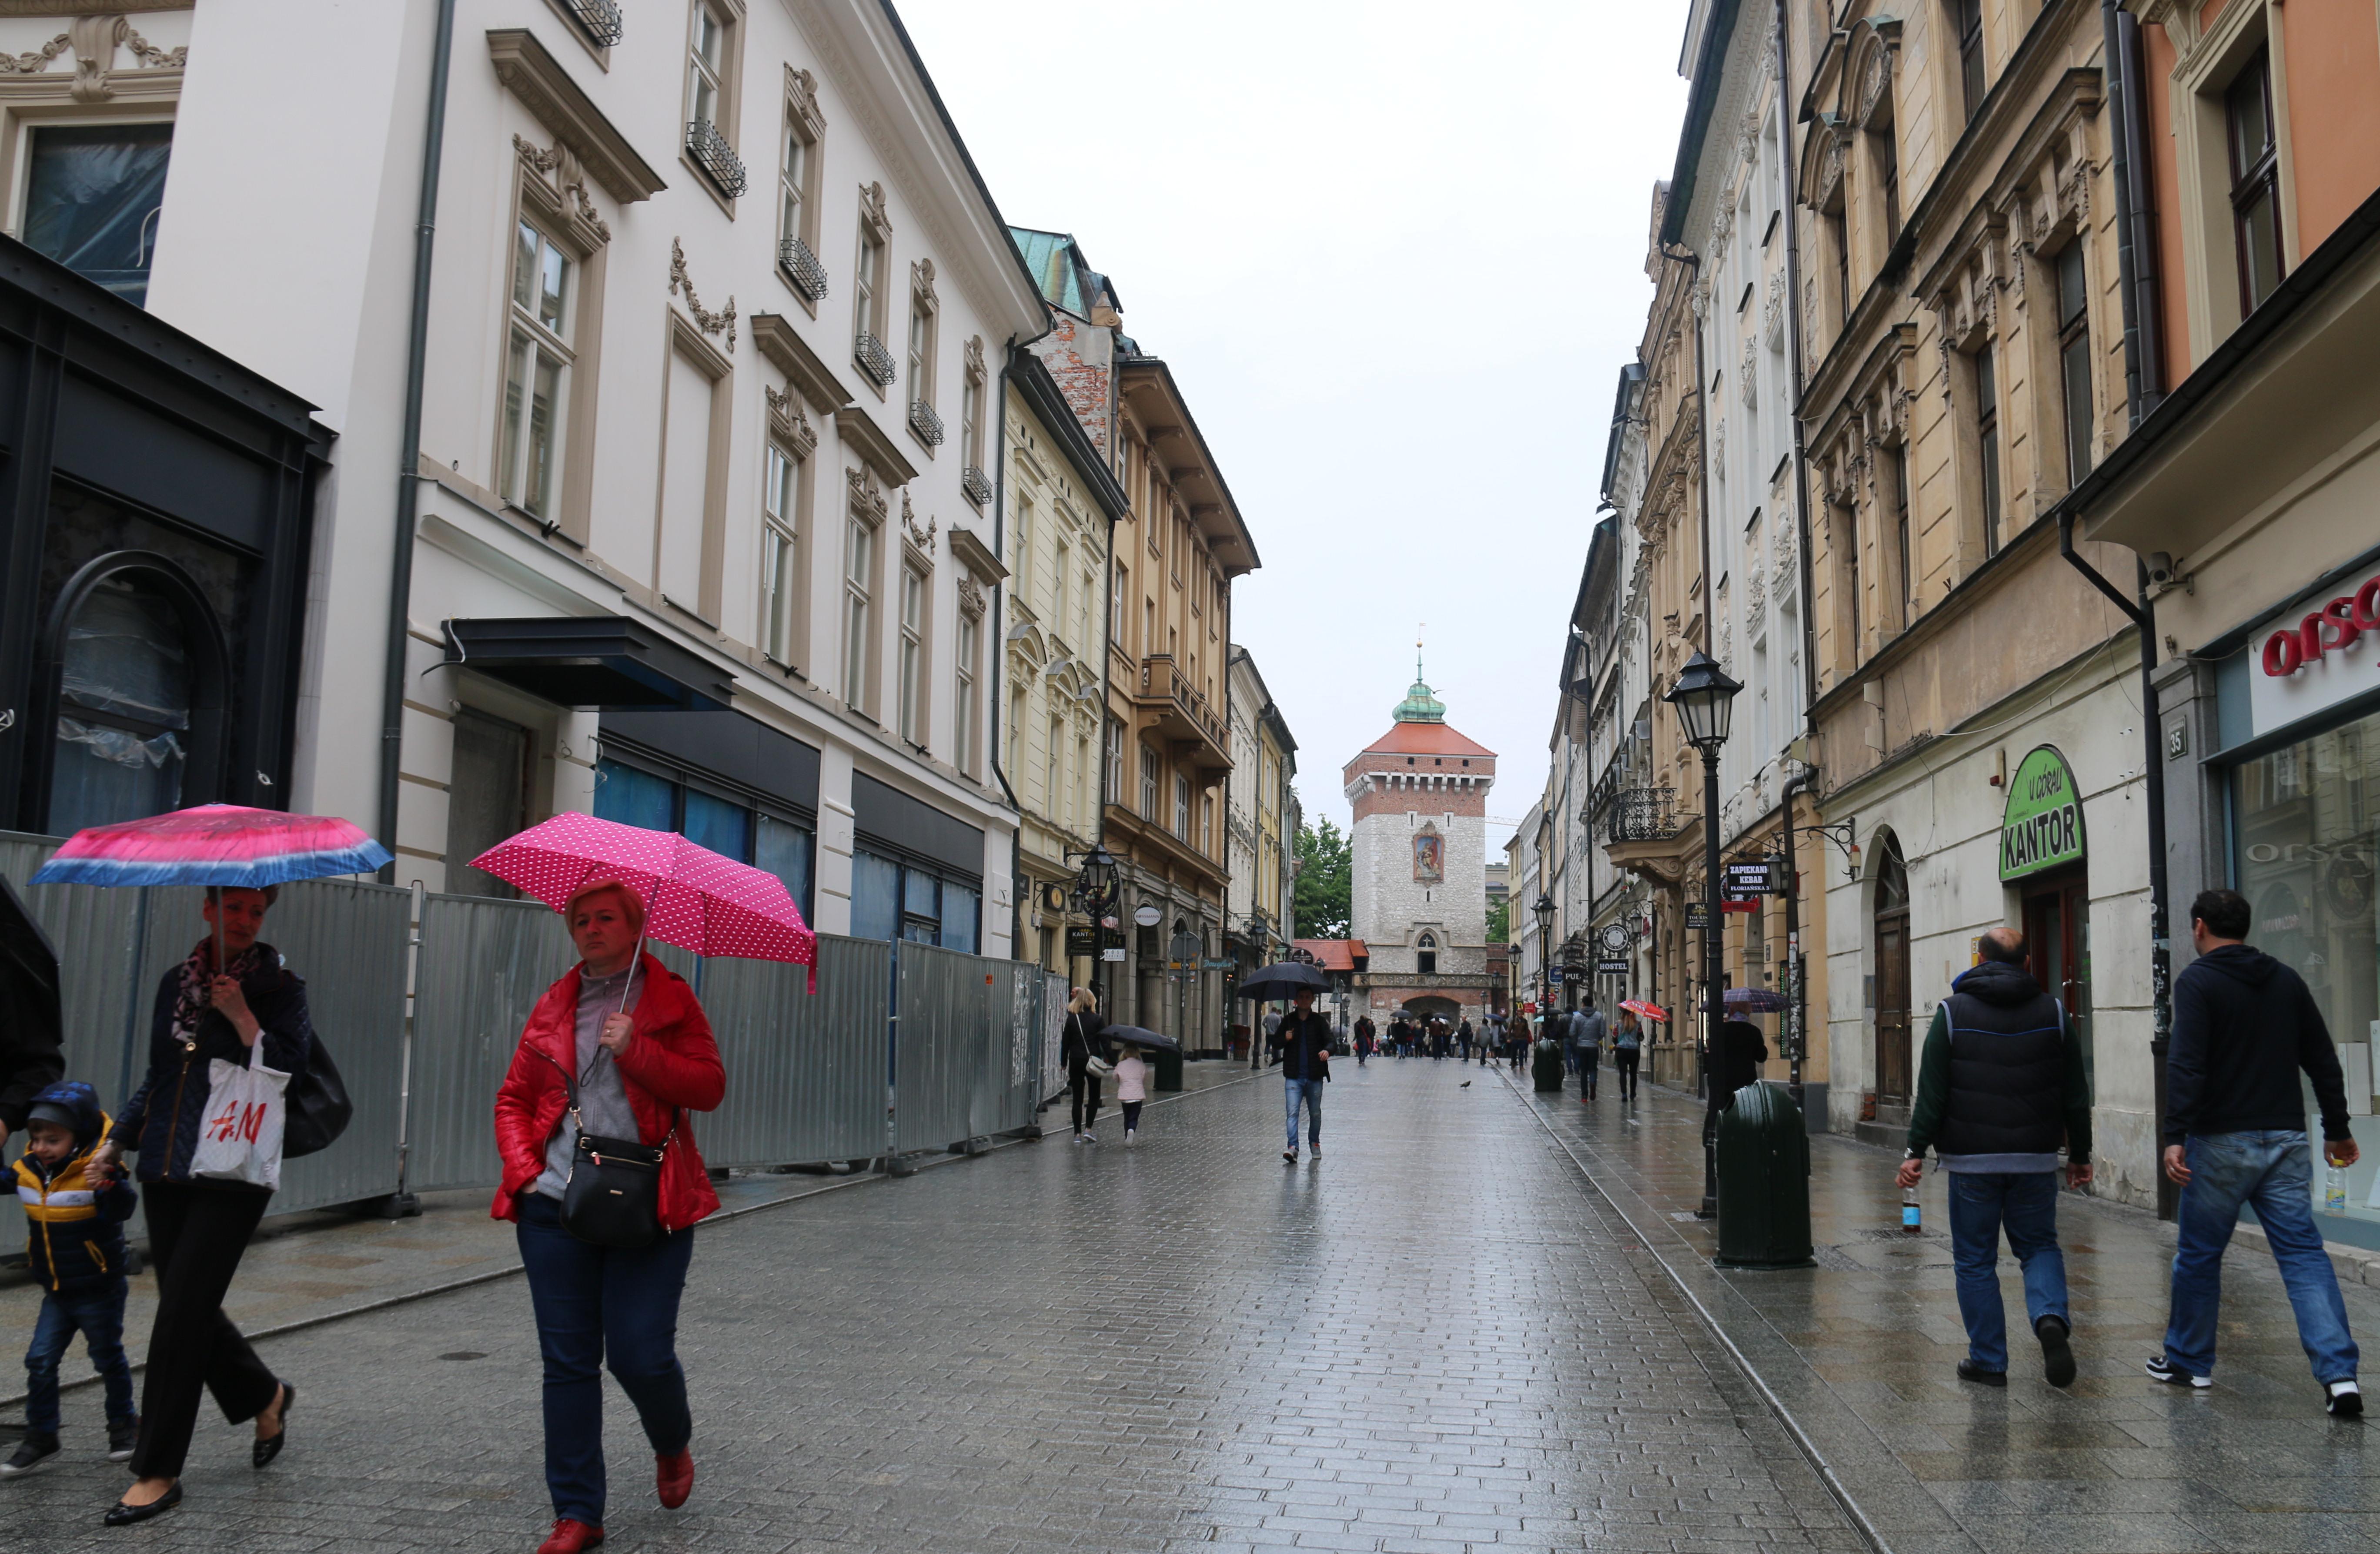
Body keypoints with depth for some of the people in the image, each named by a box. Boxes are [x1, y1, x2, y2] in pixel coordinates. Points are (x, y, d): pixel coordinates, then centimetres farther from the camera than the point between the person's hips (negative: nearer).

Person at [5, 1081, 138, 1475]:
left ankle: (123, 1424, 30)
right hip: (57, 1293, 5)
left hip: (99, 1291, -5)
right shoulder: (29, 1172, -3)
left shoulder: (95, 1173, -23)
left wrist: (110, 1188, -57)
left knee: (109, 1359, 11)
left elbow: (123, 1210, -39)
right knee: (40, 1361, 0)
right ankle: (41, 1436, 13)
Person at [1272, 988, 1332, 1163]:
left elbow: (1330, 1041, -3)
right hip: (1294, 1076, 0)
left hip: (1315, 1076, 0)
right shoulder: (1288, 1021, 8)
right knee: (1293, 1112, -12)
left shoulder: (1319, 1021, 4)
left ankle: (1314, 1143, 30)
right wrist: (1285, 1039, -12)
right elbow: (1275, 1045, 10)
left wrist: (1327, 1050, -26)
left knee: (1315, 1113, 11)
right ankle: (1293, 1147, -17)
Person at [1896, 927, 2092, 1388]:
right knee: (2040, 1247, 17)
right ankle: (2051, 1318, -9)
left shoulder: (1953, 1012, -3)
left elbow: (1931, 1092, -6)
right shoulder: (2053, 1013, 4)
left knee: (1975, 1261, 7)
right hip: (2035, 1160, 2)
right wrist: (2080, 1154, 17)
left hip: (1971, 1162, -2)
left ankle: (1988, 1361, 10)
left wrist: (1916, 1152, 0)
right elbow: (2076, 1093, 7)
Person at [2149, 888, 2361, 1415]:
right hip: (2285, 1140, 5)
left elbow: (2186, 1065, -18)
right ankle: (2340, 1375, -10)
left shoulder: (2197, 981, -7)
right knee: (2304, 1254, 2)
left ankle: (2189, 1361, 22)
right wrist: (2337, 1129, 24)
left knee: (2198, 1254, 9)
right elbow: (2323, 1061, 15)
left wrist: (2176, 1136, -21)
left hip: (2221, 1142, -5)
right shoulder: (2286, 980, 11)